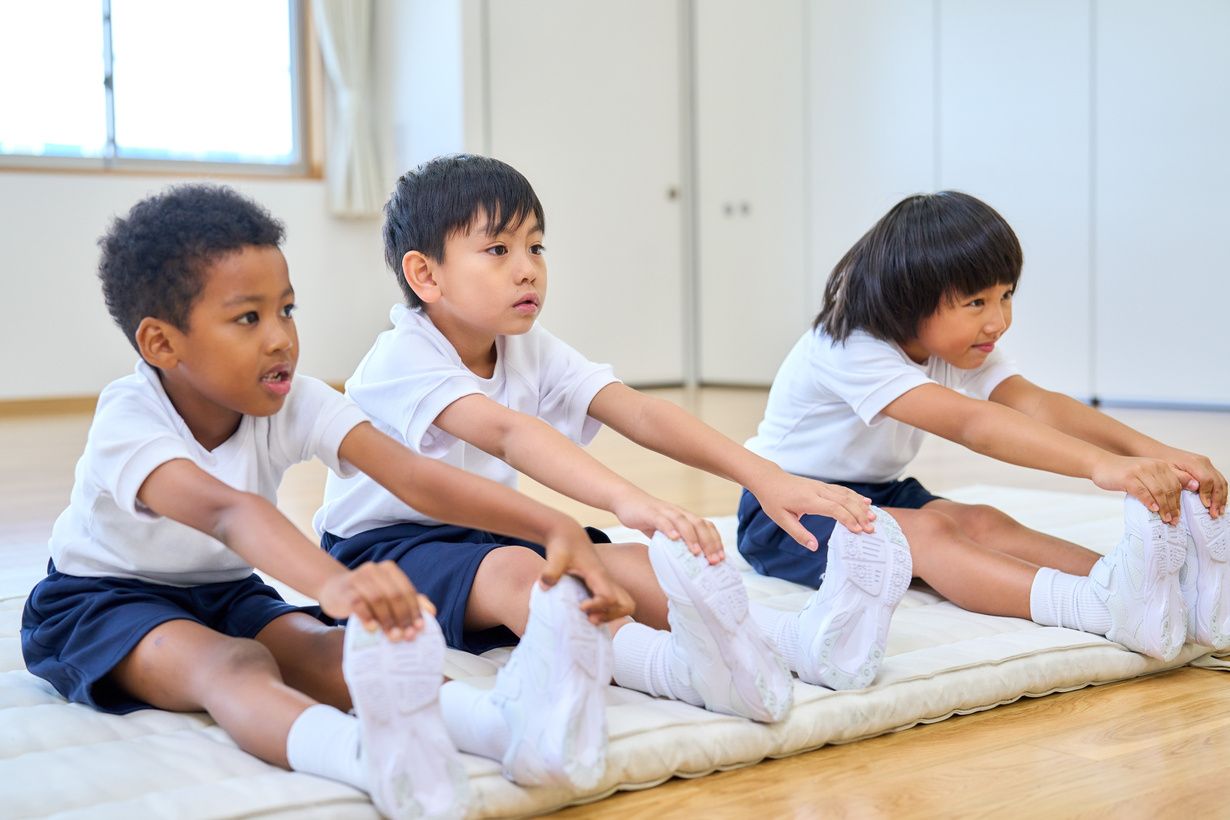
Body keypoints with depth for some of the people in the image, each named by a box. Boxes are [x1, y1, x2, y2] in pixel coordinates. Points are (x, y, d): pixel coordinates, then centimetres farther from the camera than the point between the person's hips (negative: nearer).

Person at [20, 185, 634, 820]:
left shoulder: (294, 403, -15)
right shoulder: (127, 422, -30)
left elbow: (415, 476, -28)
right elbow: (226, 510, -51)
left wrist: (555, 527, -43)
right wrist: (335, 585, -71)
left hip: (224, 592, 5)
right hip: (102, 600, -4)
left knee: (328, 654, -27)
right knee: (234, 664, -36)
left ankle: (506, 720, -54)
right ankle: (380, 762, -67)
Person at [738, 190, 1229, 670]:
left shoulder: (962, 346, -3)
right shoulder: (849, 350, -29)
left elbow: (1034, 404, -21)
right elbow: (970, 423, -42)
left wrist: (1148, 450, -38)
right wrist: (1098, 464, -54)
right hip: (789, 512, -7)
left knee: (982, 524, -22)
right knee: (926, 532, -33)